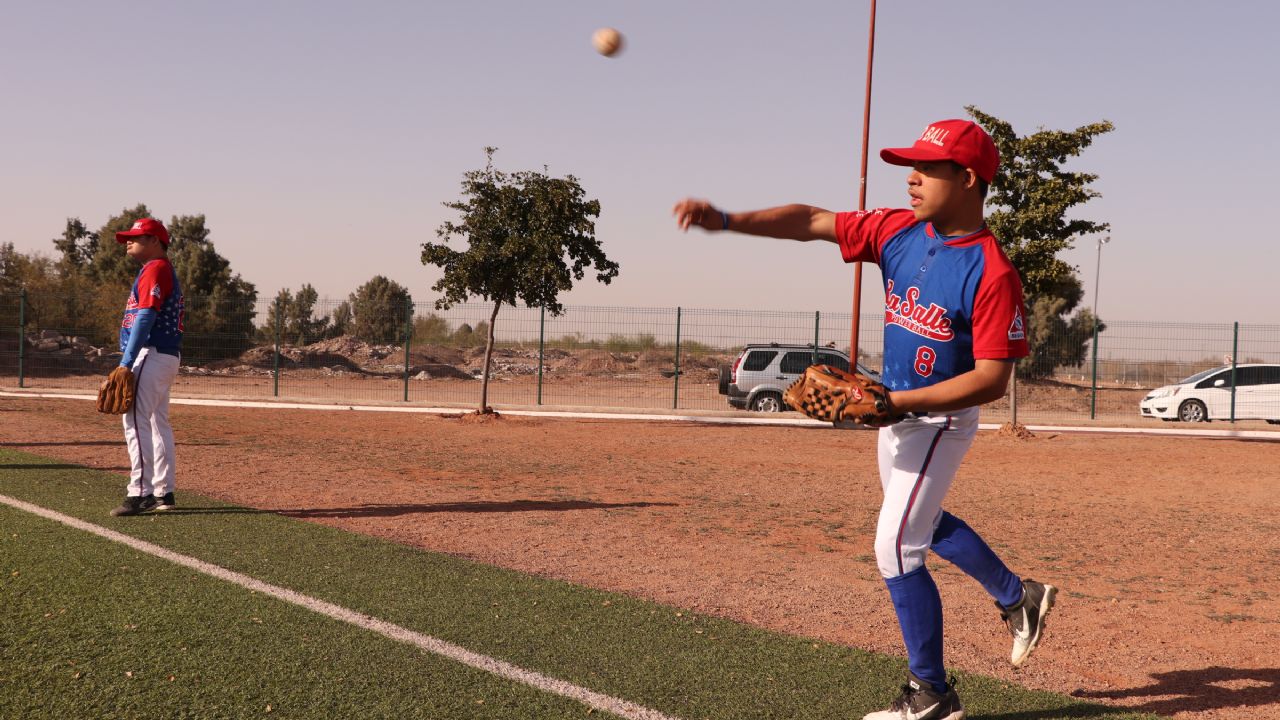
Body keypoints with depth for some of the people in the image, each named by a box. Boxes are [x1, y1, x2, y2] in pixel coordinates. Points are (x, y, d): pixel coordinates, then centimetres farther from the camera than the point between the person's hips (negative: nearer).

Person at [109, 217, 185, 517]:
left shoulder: (155, 269, -11)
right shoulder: (165, 270, 21)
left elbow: (145, 318, -19)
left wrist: (126, 363, -22)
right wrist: (131, 363, 18)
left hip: (151, 354, -11)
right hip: (166, 356, 11)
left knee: (136, 421, -14)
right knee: (159, 423, 12)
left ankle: (140, 493, -18)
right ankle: (164, 493, 16)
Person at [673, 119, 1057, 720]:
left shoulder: (993, 274, -25)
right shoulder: (898, 231, -5)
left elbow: (991, 379, -26)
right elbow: (813, 222, -2)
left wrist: (895, 402, -32)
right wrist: (726, 220, -14)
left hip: (941, 421, -8)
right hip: (897, 413, 8)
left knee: (896, 550, -7)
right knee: (923, 524, 26)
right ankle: (1019, 598, 46)